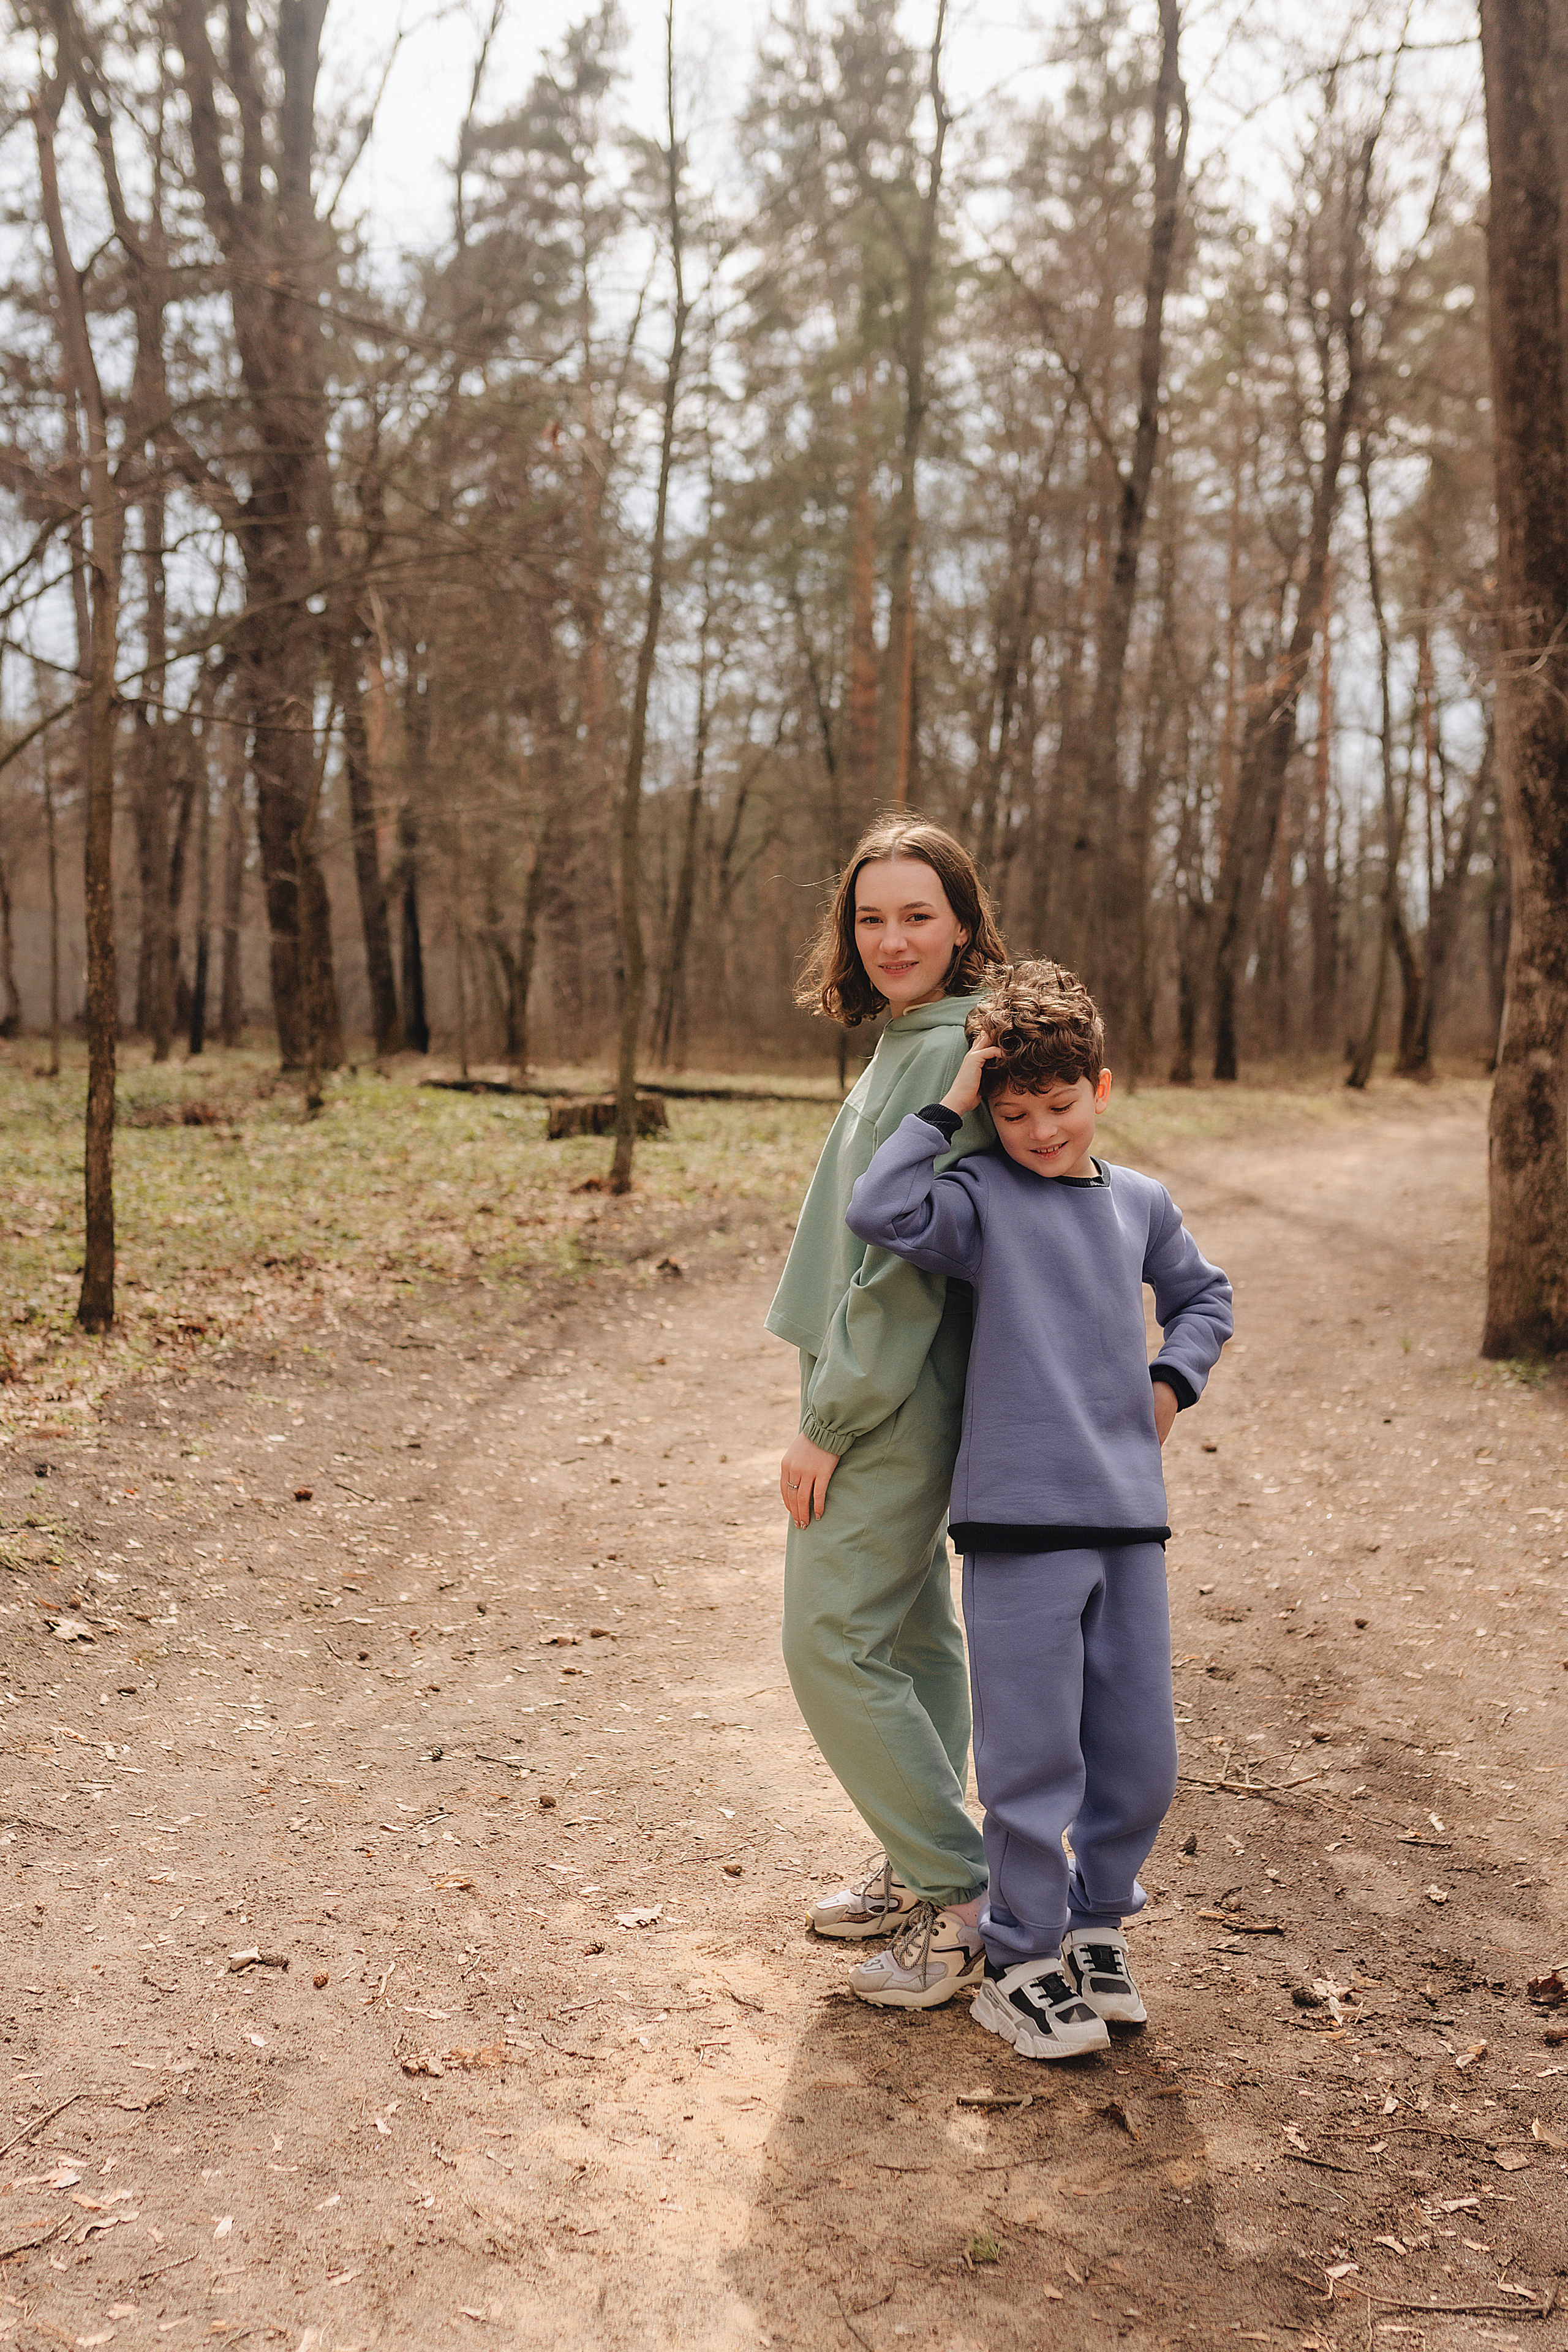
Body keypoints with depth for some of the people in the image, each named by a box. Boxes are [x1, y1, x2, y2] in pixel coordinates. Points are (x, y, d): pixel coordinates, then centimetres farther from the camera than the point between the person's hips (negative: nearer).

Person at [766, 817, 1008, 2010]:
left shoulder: (944, 1053, -18)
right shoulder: (910, 1045, 13)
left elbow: (910, 1255, -22)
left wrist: (831, 1422, -18)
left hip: (887, 1405, -10)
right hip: (896, 1395, 10)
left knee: (833, 1644, -6)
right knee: (910, 1636, 17)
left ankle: (963, 1895, 5)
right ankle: (922, 1868, 31)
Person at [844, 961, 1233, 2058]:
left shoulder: (1140, 1203, 12)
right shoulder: (981, 1197, -3)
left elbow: (1204, 1296, 29)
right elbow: (881, 1213, -24)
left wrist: (1171, 1382, 13)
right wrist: (948, 1110, -14)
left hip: (1130, 1513, 5)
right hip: (1020, 1515, -5)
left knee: (1141, 1755, 12)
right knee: (1033, 1756, 2)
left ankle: (1097, 1918, 35)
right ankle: (1022, 1957, 21)